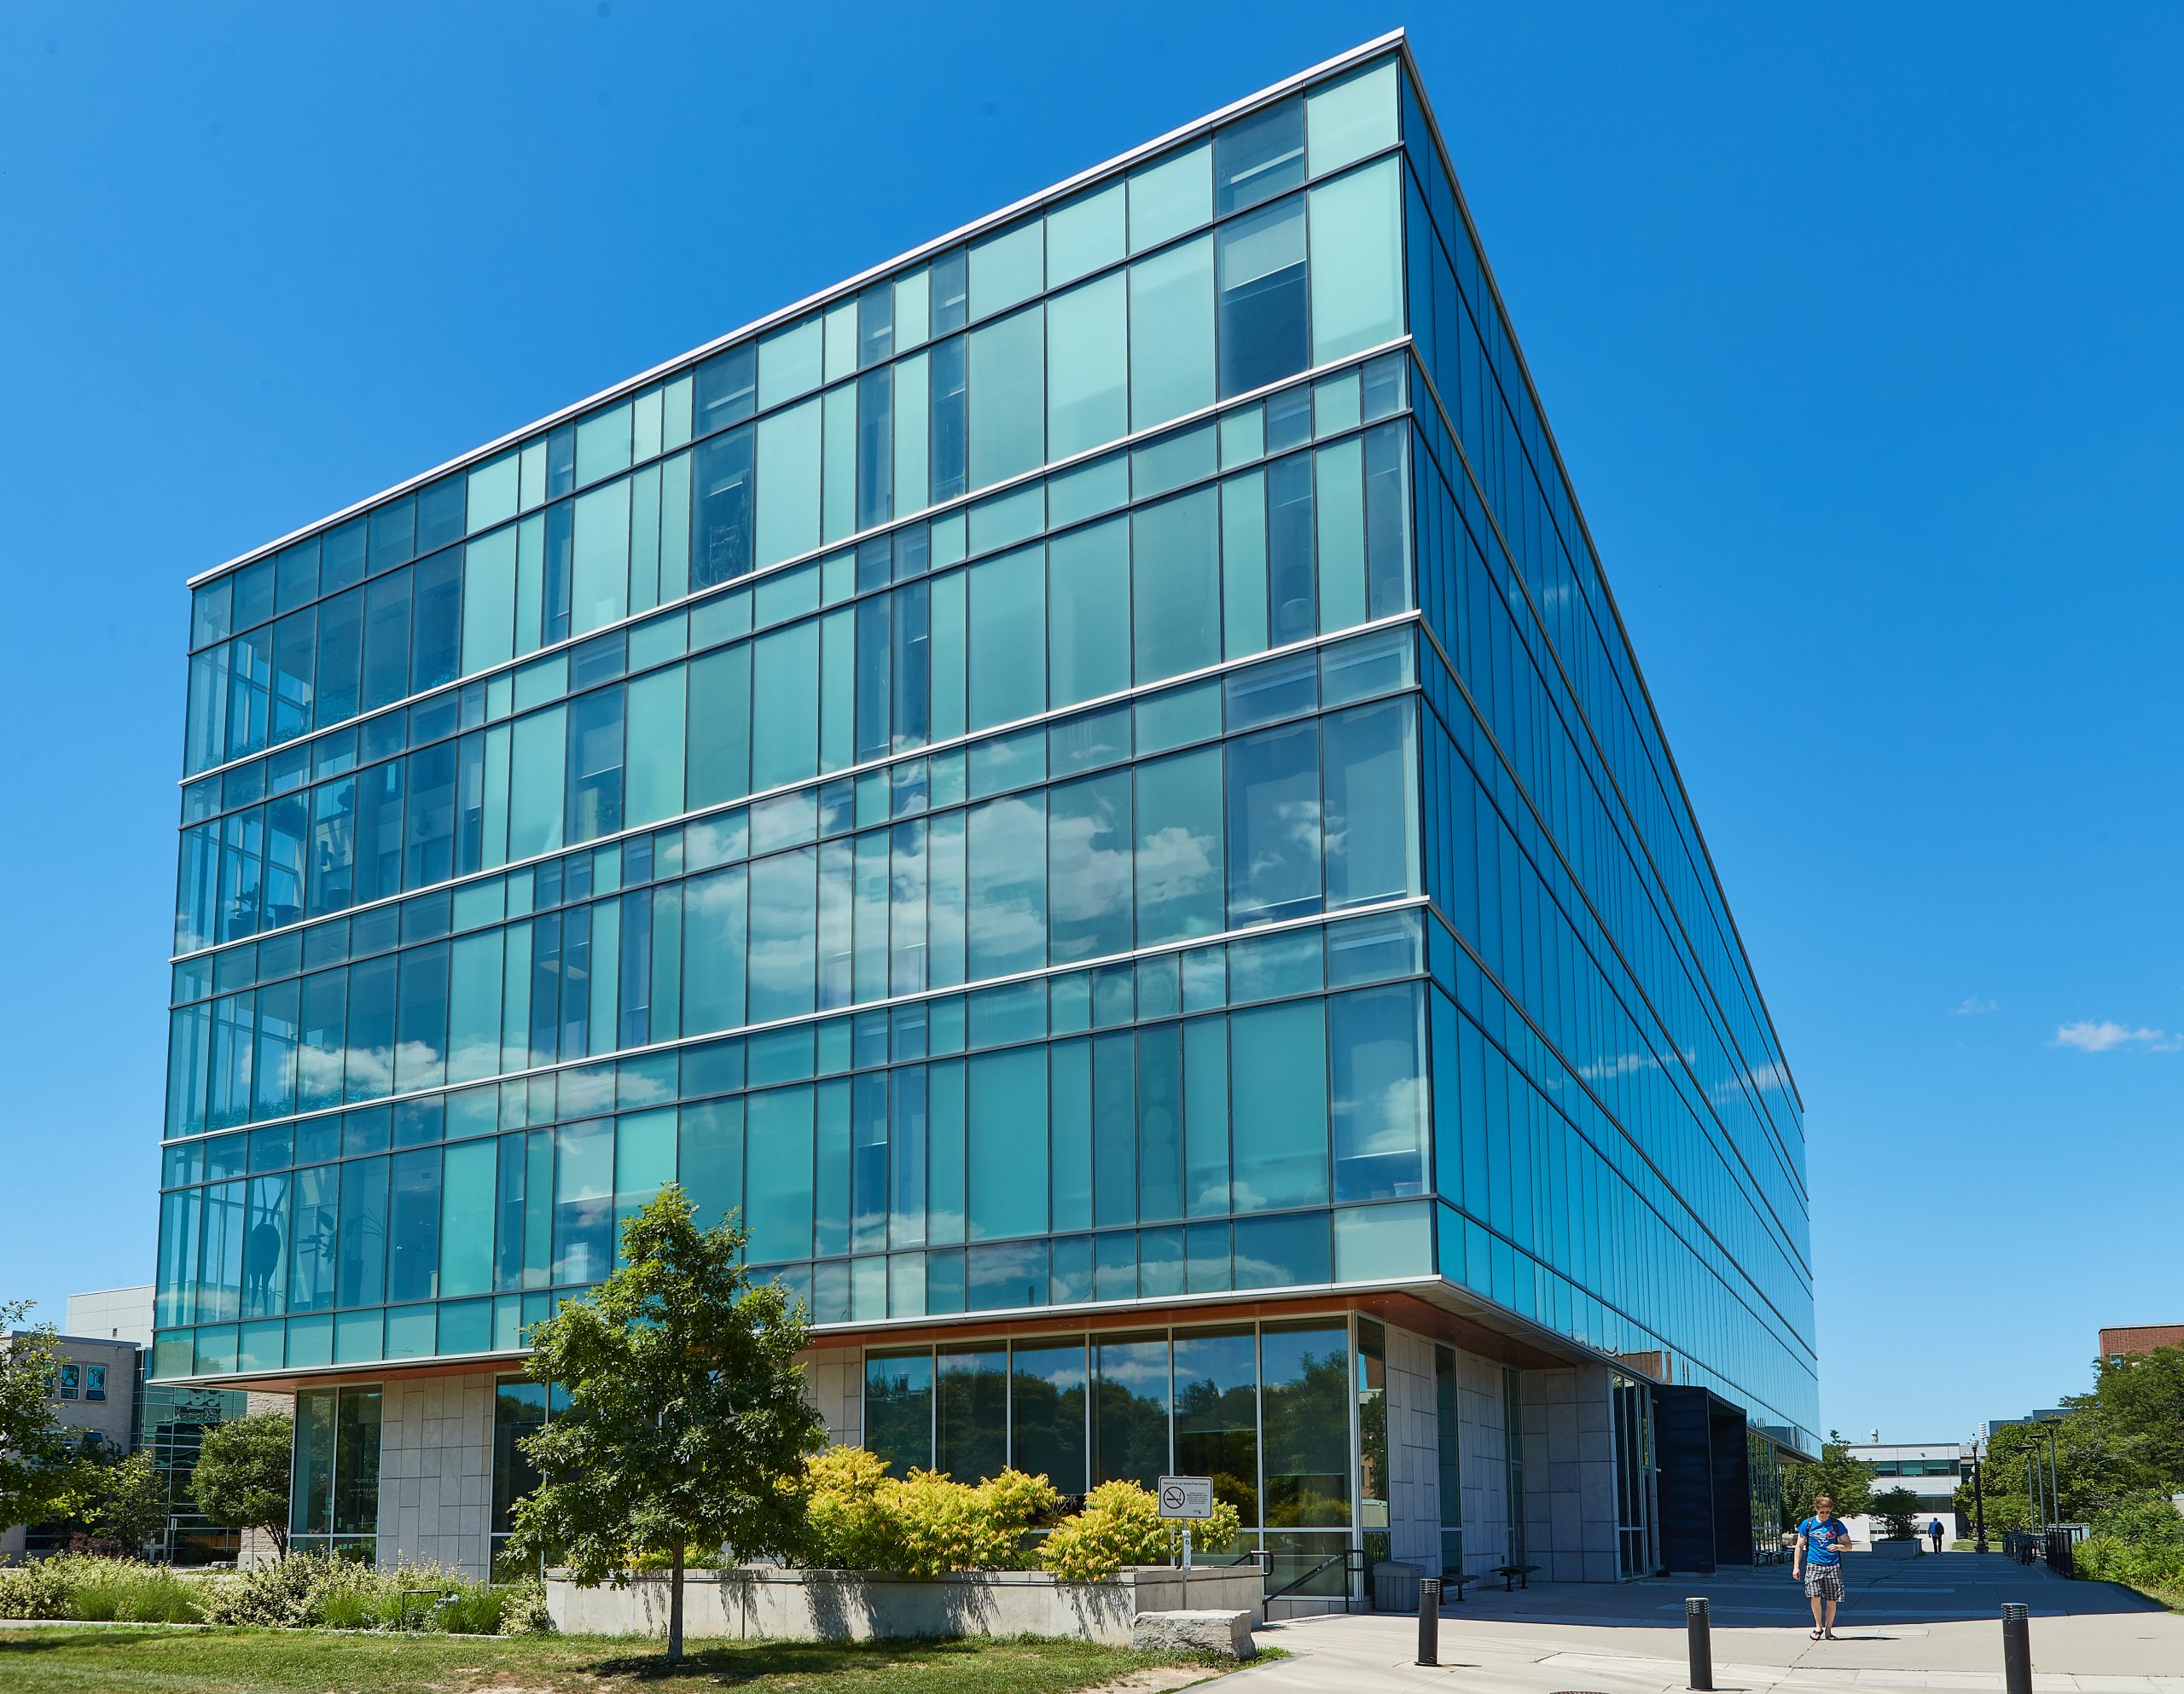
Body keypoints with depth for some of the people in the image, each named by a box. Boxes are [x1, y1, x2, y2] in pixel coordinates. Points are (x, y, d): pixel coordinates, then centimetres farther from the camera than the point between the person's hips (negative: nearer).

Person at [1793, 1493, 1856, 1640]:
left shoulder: (1837, 1524, 5)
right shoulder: (1808, 1524, 4)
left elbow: (1848, 1544, 10)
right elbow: (1800, 1546, 10)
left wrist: (1838, 1546, -12)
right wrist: (1796, 1566, 5)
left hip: (1833, 1566, 1)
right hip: (1813, 1565, -1)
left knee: (1832, 1600, 0)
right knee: (1815, 1596, -14)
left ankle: (1828, 1630, 16)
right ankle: (1818, 1626, 7)